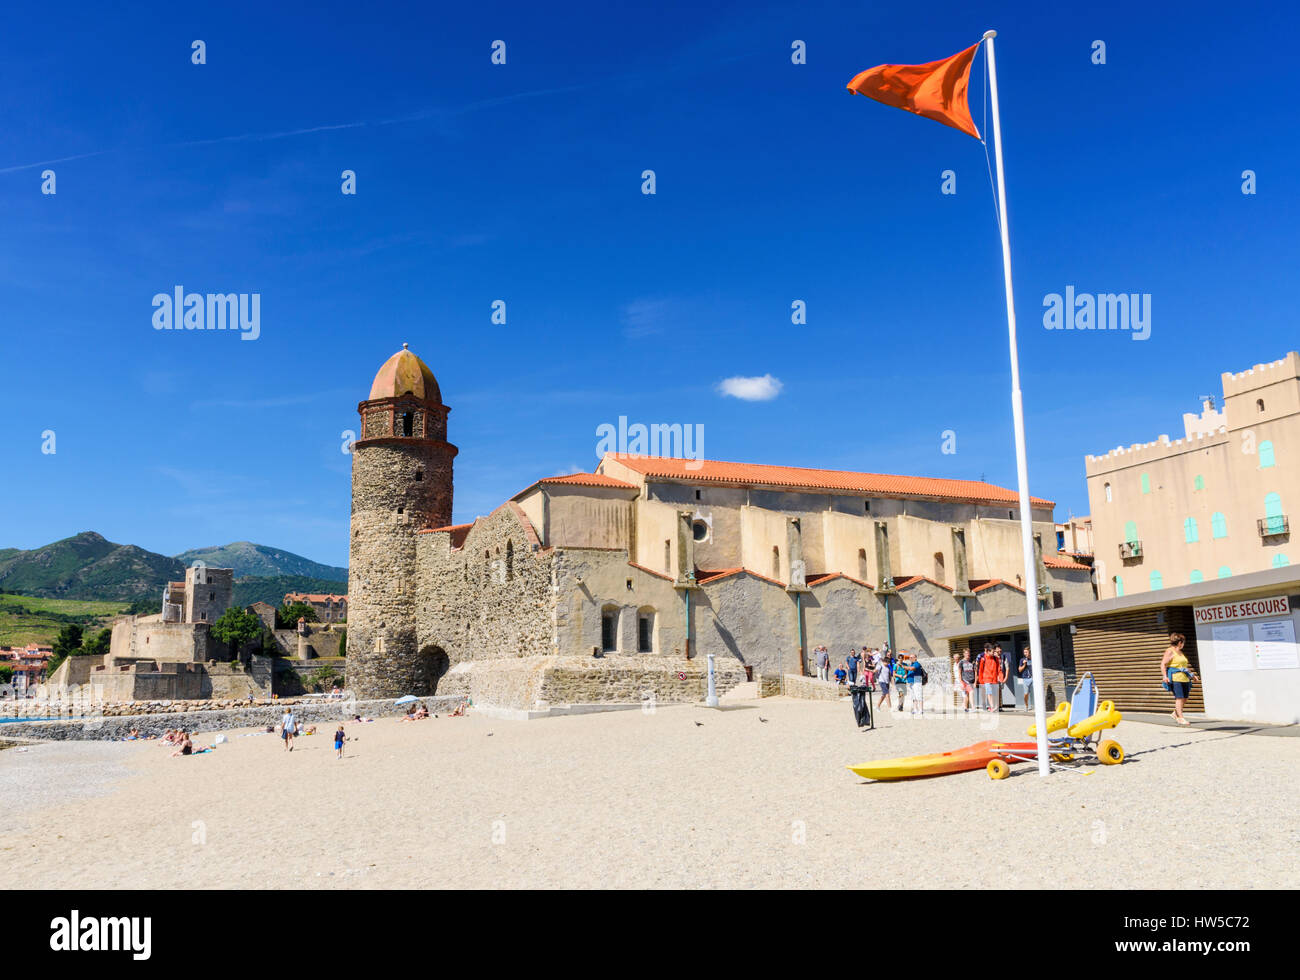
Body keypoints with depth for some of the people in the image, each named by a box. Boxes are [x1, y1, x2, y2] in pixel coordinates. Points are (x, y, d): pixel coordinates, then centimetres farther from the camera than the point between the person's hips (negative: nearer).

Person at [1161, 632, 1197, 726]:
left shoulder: (1180, 652, 21)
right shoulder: (1170, 651, -6)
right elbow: (1163, 664, -13)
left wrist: (1191, 675, 33)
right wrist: (1165, 676, -24)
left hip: (1184, 678, 8)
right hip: (1175, 678, -8)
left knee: (1185, 698, 7)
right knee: (1179, 698, -11)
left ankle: (1176, 713, 26)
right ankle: (1181, 718, -10)